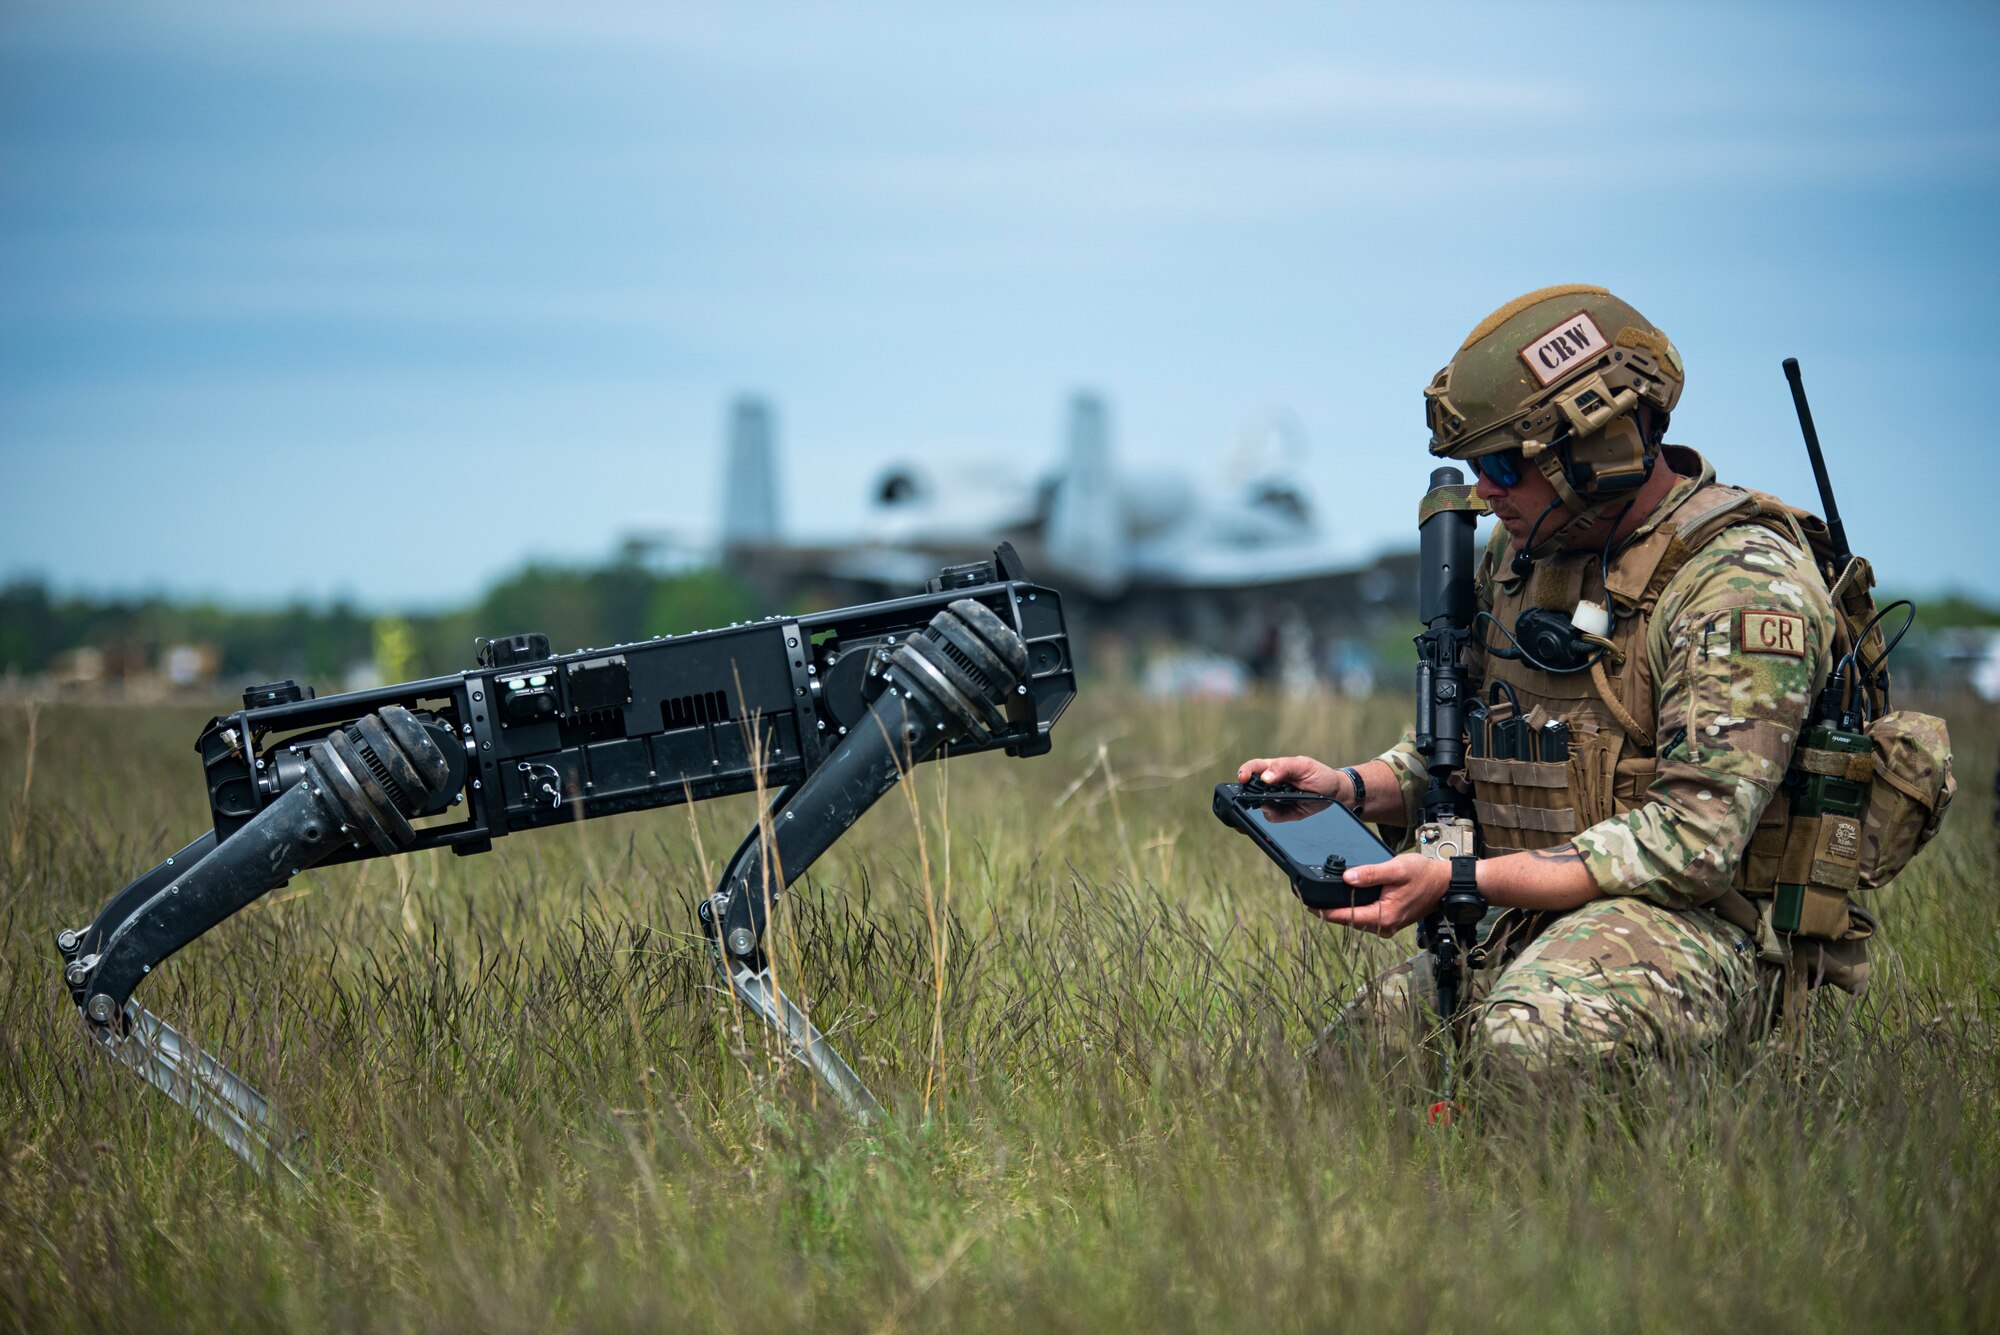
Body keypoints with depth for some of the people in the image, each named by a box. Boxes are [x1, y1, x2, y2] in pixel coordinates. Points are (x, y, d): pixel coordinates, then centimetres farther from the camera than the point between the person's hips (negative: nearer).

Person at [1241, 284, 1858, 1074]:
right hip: (1523, 933, 8)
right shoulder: (1520, 550, 11)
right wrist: (1352, 788, 1)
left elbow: (1693, 840, -22)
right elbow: (1462, 745, 24)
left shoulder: (1744, 584, -15)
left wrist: (1459, 882, -25)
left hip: (1692, 926, -8)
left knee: (1529, 1041, -37)